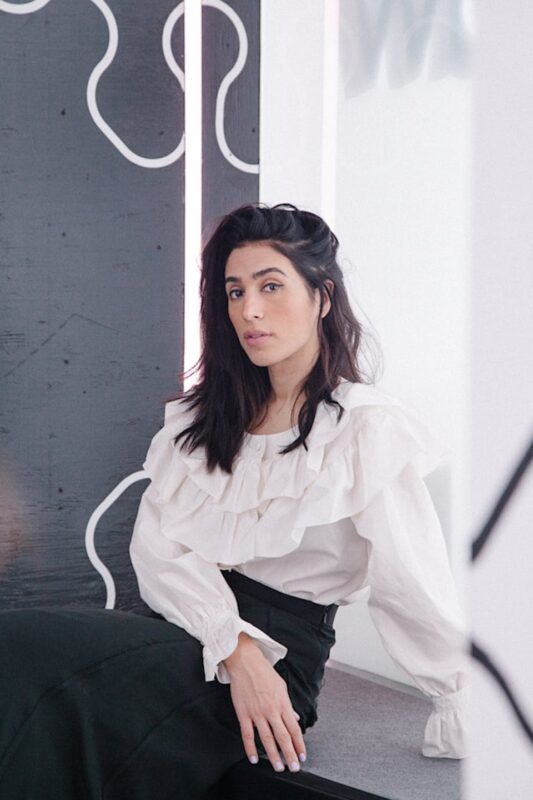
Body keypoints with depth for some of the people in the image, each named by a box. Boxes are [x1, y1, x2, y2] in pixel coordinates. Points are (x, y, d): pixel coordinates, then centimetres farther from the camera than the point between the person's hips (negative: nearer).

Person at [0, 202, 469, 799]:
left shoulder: (367, 429, -1)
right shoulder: (205, 415, 17)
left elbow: (418, 595, -4)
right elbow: (157, 543, 3)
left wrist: (471, 720, -8)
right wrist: (237, 651, -13)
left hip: (279, 654, -5)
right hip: (183, 625, 6)